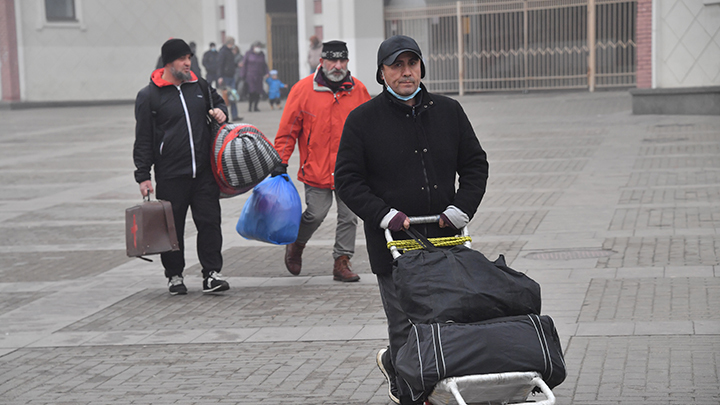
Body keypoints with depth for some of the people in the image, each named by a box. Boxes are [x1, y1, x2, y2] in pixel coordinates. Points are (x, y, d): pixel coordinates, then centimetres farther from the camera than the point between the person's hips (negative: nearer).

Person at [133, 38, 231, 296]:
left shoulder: (199, 86, 10)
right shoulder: (149, 96, -2)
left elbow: (218, 101, 30)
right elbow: (143, 139, -1)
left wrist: (221, 112, 5)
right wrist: (143, 175, -5)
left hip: (204, 171, 3)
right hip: (170, 175, -3)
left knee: (209, 221, -1)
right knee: (172, 227, 4)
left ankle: (211, 274, 3)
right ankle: (174, 275, 19)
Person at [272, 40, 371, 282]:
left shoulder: (358, 90, 3)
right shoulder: (304, 89, -5)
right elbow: (288, 130, -2)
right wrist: (281, 162, -5)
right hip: (316, 169, -3)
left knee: (349, 216, 4)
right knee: (316, 214, 0)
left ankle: (342, 262, 15)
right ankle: (296, 245, 29)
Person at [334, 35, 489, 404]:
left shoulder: (448, 111, 10)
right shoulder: (362, 119, 0)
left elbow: (475, 165, 15)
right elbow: (347, 180, -1)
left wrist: (460, 209, 0)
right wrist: (386, 216, -13)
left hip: (445, 241, 4)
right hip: (393, 245, -3)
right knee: (407, 328, -3)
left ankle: (393, 363, 32)